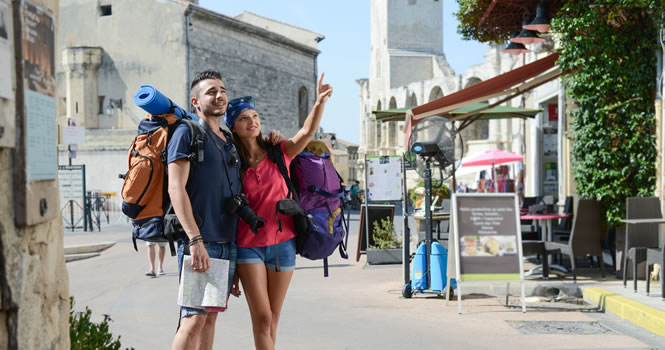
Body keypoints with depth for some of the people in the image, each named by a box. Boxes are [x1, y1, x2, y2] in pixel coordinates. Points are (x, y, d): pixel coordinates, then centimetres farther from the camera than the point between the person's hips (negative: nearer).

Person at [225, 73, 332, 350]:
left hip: (283, 242, 2)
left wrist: (320, 102, -28)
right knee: (262, 317, -9)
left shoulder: (280, 153, 1)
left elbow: (307, 132, -15)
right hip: (248, 245, -2)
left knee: (273, 317, 9)